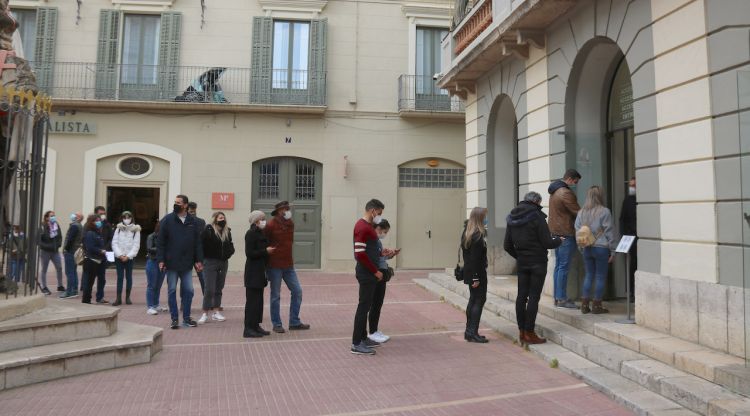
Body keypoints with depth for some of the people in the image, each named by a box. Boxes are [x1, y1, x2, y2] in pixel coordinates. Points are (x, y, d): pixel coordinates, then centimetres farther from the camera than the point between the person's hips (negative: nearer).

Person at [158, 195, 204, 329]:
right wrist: (161, 260, -9)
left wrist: (199, 260, 1)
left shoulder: (193, 221, 5)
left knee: (188, 291, 6)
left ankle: (186, 318, 18)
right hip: (171, 263, -2)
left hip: (187, 264, 2)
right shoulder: (167, 220, -2)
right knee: (172, 291, 6)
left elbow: (198, 242, 7)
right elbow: (160, 241, -3)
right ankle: (174, 319, 15)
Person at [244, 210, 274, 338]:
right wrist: (266, 251, -18)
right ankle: (248, 329, 0)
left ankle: (256, 326, 20)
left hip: (260, 272, 9)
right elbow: (249, 253, -19)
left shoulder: (260, 233, 15)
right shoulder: (251, 234, -13)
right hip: (253, 273, -9)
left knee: (259, 300, 12)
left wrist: (269, 250, 9)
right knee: (252, 300, -6)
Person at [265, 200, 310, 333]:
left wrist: (287, 254, 12)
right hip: (275, 266, -6)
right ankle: (276, 324, 16)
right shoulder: (271, 225, -12)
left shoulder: (290, 224, 7)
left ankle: (294, 322, 18)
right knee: (276, 295, 4)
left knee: (297, 291, 6)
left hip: (289, 265, 6)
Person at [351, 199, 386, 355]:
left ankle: (363, 338, 25)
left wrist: (381, 253, 11)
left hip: (369, 273, 10)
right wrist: (375, 271, -17)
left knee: (366, 306, 15)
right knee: (363, 307, -6)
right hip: (367, 273, -10)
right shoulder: (363, 227, -18)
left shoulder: (367, 226, 15)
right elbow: (360, 254, -23)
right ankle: (356, 344, -1)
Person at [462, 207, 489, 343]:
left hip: (469, 272, 9)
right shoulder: (478, 235, -18)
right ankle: (473, 332, -3)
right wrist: (476, 278, -20)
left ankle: (469, 331, 21)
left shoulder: (467, 233, 10)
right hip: (477, 272, -9)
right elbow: (475, 258, -21)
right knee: (479, 300, -4)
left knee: (473, 300, 15)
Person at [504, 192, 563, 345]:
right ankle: (529, 333, 1)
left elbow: (507, 246, 10)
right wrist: (559, 240, 7)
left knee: (521, 296, 9)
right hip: (537, 263, -6)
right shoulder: (537, 216, -12)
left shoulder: (512, 219, 7)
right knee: (534, 296, -2)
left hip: (521, 263, 6)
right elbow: (547, 243, -13)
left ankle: (521, 332, 15)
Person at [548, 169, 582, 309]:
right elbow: (577, 212, -14)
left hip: (556, 232, 10)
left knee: (558, 266, 13)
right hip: (566, 234, -10)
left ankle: (557, 297, 17)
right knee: (564, 267, -6)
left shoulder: (554, 192, 16)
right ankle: (561, 299, -2)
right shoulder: (566, 193, -16)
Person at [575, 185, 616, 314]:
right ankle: (596, 305, 7)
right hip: (601, 248, -4)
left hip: (587, 248, 5)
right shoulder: (604, 211, -9)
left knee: (589, 275, 13)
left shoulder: (581, 212, 4)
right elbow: (608, 232, -7)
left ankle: (584, 304, 12)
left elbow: (577, 230, 8)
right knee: (601, 277, 4)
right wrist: (613, 250, -2)